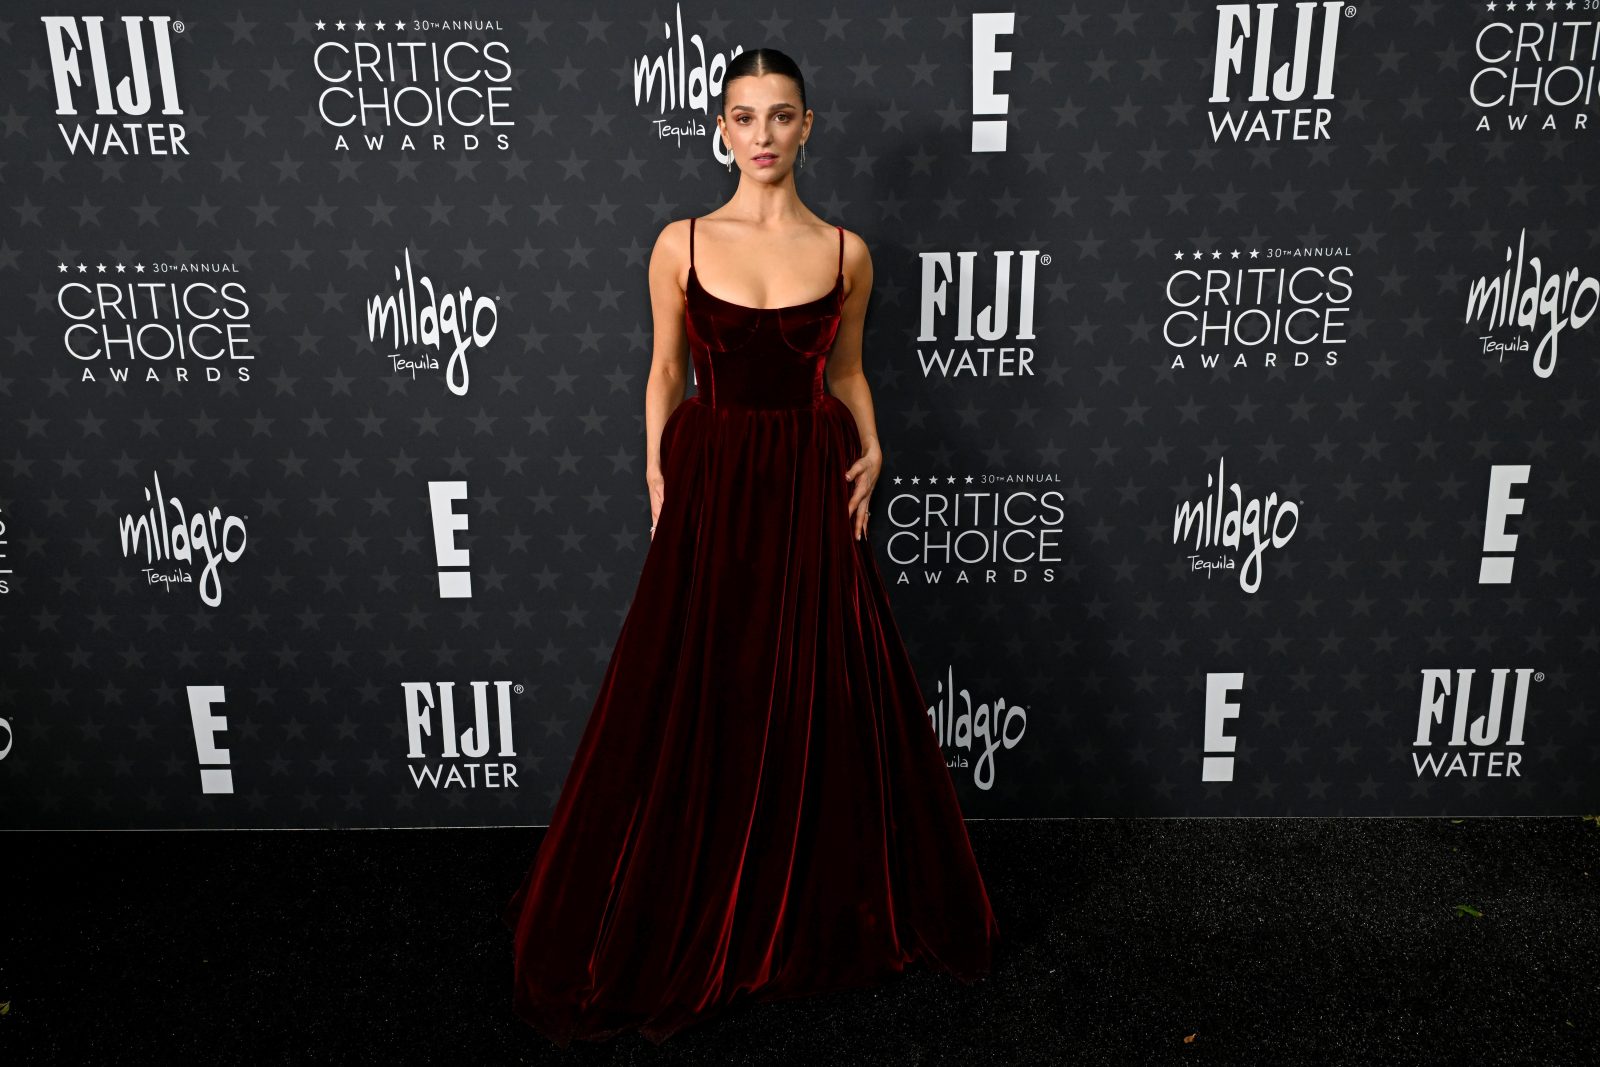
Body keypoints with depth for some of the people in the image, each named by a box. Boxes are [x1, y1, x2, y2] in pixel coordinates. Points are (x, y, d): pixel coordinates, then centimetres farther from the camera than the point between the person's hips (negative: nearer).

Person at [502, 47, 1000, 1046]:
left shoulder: (846, 251, 2)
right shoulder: (681, 243, 0)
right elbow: (666, 372, 6)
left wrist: (871, 448, -4)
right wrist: (659, 480, -3)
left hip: (811, 490, 1)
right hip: (709, 486, 0)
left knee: (825, 701, 6)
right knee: (695, 705, 5)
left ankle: (828, 907, 29)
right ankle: (690, 923, 27)